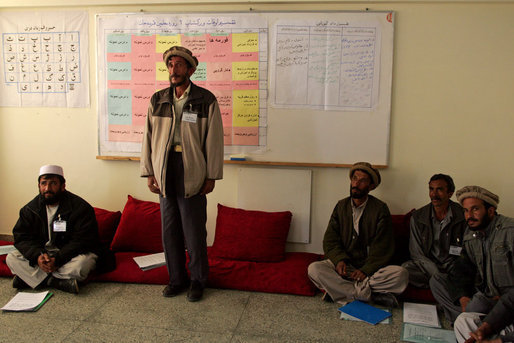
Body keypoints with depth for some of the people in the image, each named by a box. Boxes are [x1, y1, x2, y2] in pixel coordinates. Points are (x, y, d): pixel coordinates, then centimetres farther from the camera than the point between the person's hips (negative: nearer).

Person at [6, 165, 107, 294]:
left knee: (83, 263, -37)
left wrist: (58, 259, -30)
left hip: (70, 254, -4)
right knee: (11, 258, -17)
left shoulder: (81, 207, -15)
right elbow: (21, 238, -3)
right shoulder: (30, 209, 0)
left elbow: (82, 241, -19)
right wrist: (37, 256, -24)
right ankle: (59, 282, -26)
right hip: (41, 253, 4)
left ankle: (29, 277, -22)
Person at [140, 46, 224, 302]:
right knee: (169, 229, 10)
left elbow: (214, 140, -2)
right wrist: (149, 173, 5)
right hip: (165, 170, 4)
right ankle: (176, 279, 25)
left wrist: (211, 176, -5)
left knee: (194, 231, 1)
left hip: (192, 172, -4)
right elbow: (148, 138, 11)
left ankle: (198, 281, 19)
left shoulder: (206, 100, -1)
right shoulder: (157, 100, 9)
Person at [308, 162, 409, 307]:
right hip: (344, 265, 2)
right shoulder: (341, 206, 8)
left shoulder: (380, 209, -1)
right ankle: (368, 294, -26)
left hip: (371, 267, -1)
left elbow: (382, 248, -6)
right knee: (314, 269, -26)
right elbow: (330, 240, 5)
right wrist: (339, 260, -15)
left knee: (401, 274, -30)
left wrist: (366, 270, -20)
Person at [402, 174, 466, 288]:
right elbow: (417, 254, -1)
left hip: (453, 266, -1)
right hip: (427, 267, 2)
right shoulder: (417, 218, 2)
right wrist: (438, 275, -16)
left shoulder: (463, 216, -1)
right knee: (405, 269, -29)